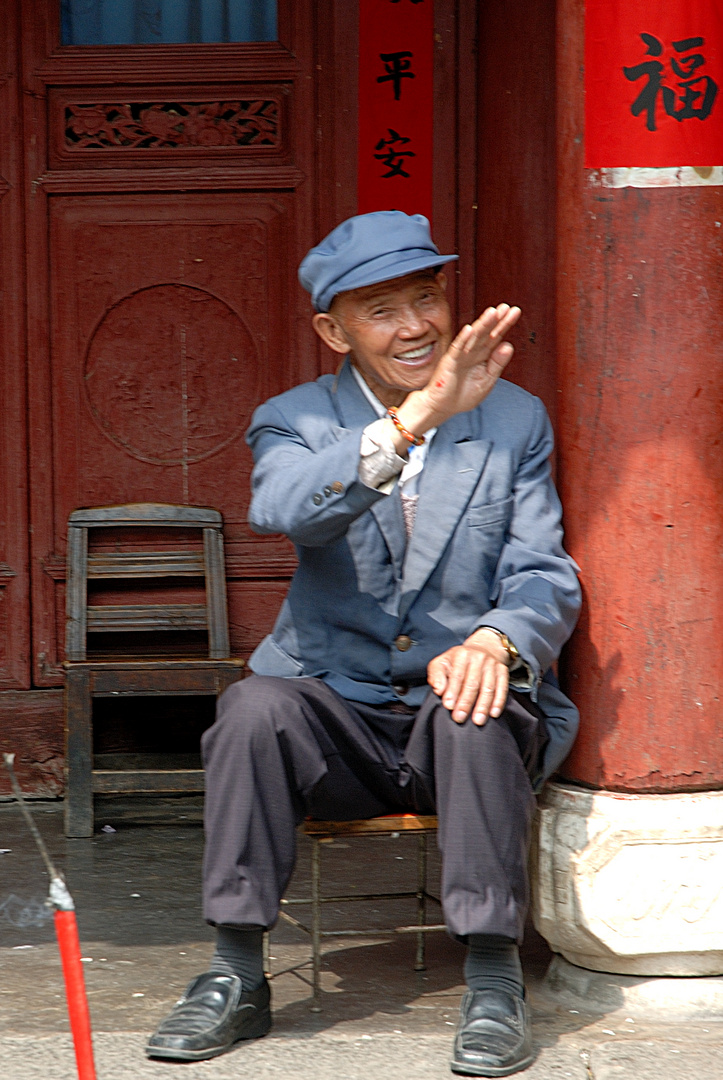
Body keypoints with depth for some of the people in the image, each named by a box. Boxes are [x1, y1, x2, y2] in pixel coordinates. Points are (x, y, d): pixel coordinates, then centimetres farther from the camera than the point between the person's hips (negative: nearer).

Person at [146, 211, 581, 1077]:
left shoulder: (514, 420, 7)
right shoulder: (294, 422, 3)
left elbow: (546, 578, 0)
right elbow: (281, 509, -22)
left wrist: (496, 641, -25)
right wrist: (416, 418, -36)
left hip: (459, 719, 0)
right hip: (337, 718, 1)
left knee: (477, 710, -34)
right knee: (255, 707, -30)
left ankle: (493, 977, -24)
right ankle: (236, 978, -19)